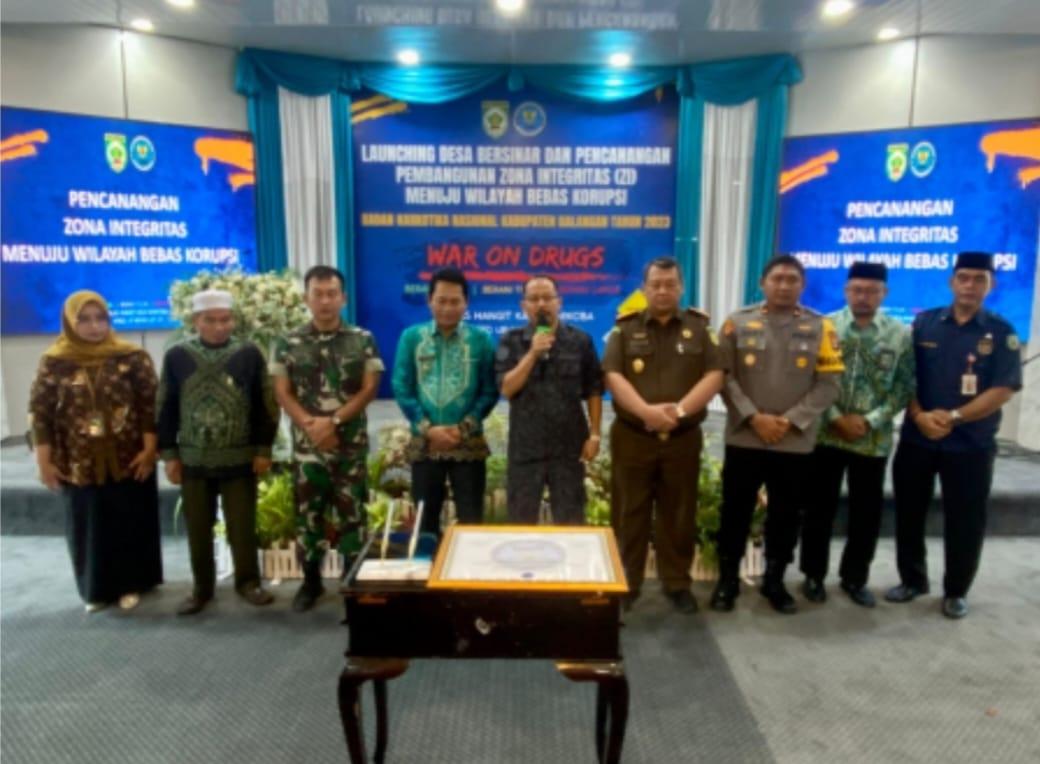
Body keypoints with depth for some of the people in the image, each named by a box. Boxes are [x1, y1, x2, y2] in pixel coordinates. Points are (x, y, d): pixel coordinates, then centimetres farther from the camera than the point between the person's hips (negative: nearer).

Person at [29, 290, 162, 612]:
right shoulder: (54, 362, -2)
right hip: (78, 465, 1)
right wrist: (44, 461, -2)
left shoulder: (132, 357, -5)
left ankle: (131, 584, 29)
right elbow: (39, 412, -1)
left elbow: (150, 405, -5)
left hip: (128, 462, -1)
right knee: (88, 528, 13)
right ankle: (97, 589, 32)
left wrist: (149, 449, -10)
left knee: (131, 524, 11)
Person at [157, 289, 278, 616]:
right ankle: (202, 588, 27)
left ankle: (248, 582, 23)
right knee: (198, 529, 11)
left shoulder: (249, 354, -4)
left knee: (242, 526, 7)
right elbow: (166, 409, 4)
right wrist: (169, 454, 2)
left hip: (240, 459, -1)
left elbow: (265, 405, -1)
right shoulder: (177, 356, 0)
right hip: (193, 460, 2)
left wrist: (263, 449, -3)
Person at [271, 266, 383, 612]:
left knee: (352, 514, 3)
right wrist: (310, 424, -13)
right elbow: (282, 393, 2)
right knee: (307, 513, 10)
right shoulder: (288, 344, 4)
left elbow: (369, 389, -4)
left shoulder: (363, 340, 0)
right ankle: (311, 581, 27)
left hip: (351, 444, -1)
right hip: (306, 444, 2)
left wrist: (334, 421, -13)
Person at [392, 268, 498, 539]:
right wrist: (427, 428, -11)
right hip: (424, 443, 1)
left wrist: (464, 428, -12)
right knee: (426, 520, 13)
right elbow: (401, 388, -1)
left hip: (468, 444, -1)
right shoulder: (411, 337, 1)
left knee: (471, 521, 5)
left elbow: (490, 391, -2)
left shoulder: (481, 340, -1)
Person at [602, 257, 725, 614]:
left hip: (683, 438, 1)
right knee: (629, 515, 7)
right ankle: (626, 583, 20)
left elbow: (715, 375, -4)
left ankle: (677, 583, 25)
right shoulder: (625, 328, 3)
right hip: (632, 436, -1)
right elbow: (613, 376, -8)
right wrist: (646, 411, -22)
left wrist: (680, 409, -18)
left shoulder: (699, 327, 6)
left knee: (679, 516, 10)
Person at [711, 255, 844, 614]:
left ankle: (774, 581, 30)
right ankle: (727, 580, 23)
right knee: (735, 512, 8)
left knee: (785, 516, 12)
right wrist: (753, 417, -13)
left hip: (796, 443, 1)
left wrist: (790, 421, -11)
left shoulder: (820, 328, 3)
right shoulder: (738, 322, 1)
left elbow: (828, 384, -2)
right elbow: (725, 377, -4)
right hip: (743, 439, -1)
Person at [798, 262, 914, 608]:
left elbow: (904, 387, -1)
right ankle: (814, 575, 24)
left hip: (874, 440, 1)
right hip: (825, 434, -1)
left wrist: (871, 420, -12)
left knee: (867, 512, 11)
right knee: (819, 507, 7)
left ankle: (854, 577, 29)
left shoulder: (901, 335, 1)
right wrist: (836, 417, -12)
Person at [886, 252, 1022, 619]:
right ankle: (912, 580, 28)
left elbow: (1003, 390, -8)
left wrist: (954, 417, -18)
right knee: (909, 513, 10)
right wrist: (919, 416, -13)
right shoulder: (924, 323, 3)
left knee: (965, 521, 7)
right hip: (916, 438, 2)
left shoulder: (1001, 333, -1)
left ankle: (956, 591, 25)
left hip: (972, 444, -1)